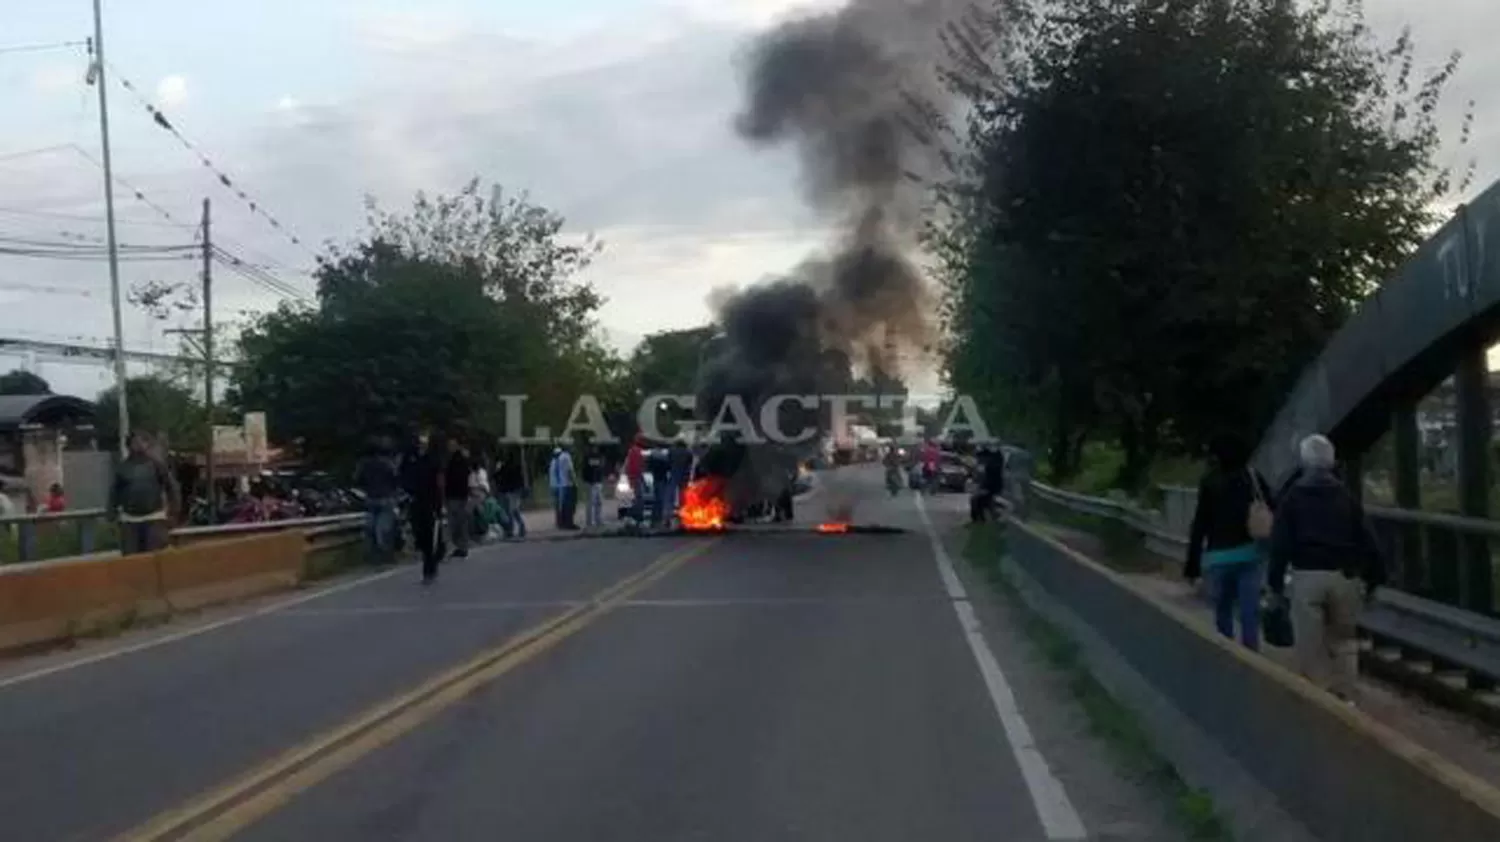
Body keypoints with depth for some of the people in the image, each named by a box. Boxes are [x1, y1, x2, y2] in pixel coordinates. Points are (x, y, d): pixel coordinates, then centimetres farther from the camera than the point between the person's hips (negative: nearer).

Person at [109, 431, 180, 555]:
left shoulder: (156, 464, 1)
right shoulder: (123, 466, 6)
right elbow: (114, 492, 11)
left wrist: (172, 510, -1)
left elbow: (170, 486, 3)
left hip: (155, 518, -2)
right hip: (130, 520, 2)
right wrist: (112, 516, 7)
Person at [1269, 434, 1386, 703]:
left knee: (1310, 644, 3)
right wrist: (1373, 577, 11)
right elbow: (1365, 540, 6)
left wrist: (1276, 581, 2)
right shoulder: (1346, 496, 8)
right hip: (1344, 576, 3)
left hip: (1307, 576, -2)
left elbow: (1280, 543, -2)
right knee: (1344, 639, 16)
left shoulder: (1292, 498, 2)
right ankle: (1345, 697, 13)